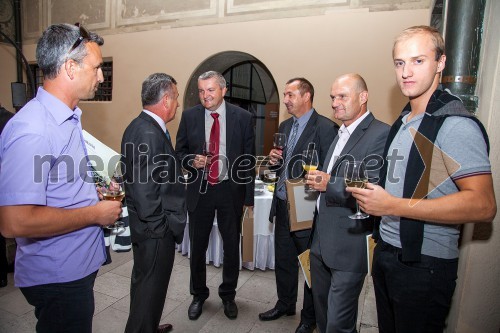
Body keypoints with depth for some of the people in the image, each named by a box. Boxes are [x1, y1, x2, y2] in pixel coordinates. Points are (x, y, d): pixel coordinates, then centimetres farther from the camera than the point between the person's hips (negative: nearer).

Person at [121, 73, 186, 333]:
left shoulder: (139, 126, 8)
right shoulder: (149, 134, -24)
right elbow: (145, 191, -26)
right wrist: (160, 227, -17)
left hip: (145, 225, 11)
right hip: (156, 231, -11)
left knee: (144, 281, 26)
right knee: (151, 286, 9)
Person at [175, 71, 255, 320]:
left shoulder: (242, 117, -4)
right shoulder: (189, 116, 0)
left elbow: (249, 159, -1)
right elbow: (179, 151, 8)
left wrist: (248, 196, -3)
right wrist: (191, 160, -16)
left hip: (231, 190, -1)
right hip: (199, 190, 1)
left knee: (231, 246, 13)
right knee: (197, 246, 14)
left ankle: (228, 295, 38)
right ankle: (198, 294, 39)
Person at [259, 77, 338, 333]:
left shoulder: (325, 128, -14)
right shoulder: (285, 126, 11)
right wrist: (274, 160, -3)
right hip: (282, 206, 7)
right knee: (283, 261, 21)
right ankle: (285, 304, 44)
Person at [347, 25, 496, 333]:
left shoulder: (456, 123, -16)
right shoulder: (403, 122, 12)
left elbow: (483, 206, -22)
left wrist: (393, 206, -26)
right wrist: (370, 192, 5)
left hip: (424, 265, -8)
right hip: (386, 253, 8)